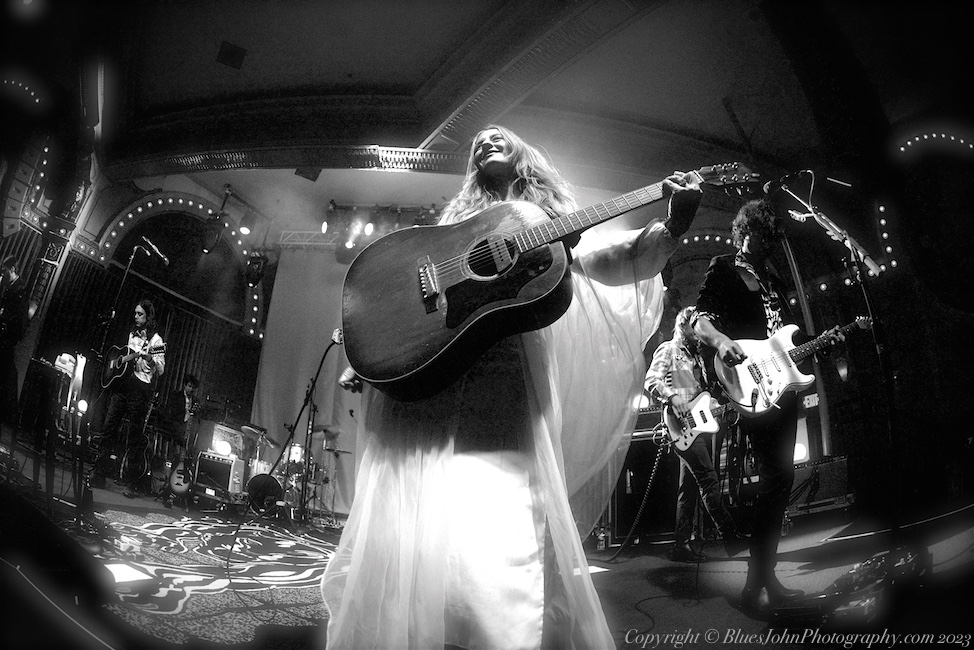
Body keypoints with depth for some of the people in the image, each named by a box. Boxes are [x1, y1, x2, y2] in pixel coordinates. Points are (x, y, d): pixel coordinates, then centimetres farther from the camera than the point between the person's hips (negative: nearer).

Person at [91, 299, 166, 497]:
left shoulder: (155, 340, -3)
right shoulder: (132, 334, 15)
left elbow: (160, 370, -9)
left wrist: (149, 359, -27)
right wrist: (121, 359, 7)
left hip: (140, 389, -6)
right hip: (121, 385, 6)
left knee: (134, 435, -4)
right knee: (108, 427, 1)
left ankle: (131, 484, 1)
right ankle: (98, 474, 7)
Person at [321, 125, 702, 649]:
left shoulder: (551, 221, 22)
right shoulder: (452, 222, 27)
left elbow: (608, 262, 5)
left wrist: (671, 231, -12)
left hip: (499, 384, -2)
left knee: (499, 562, -15)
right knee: (398, 557, -5)